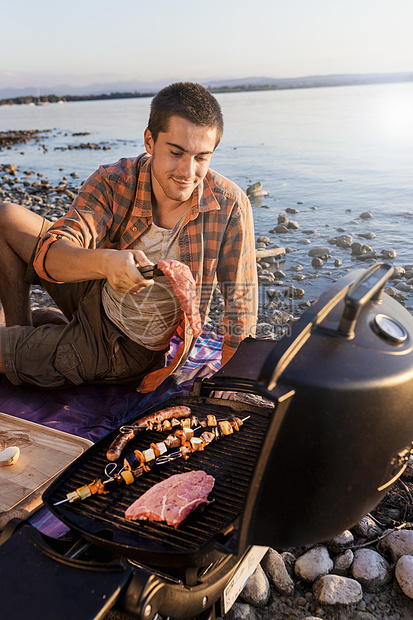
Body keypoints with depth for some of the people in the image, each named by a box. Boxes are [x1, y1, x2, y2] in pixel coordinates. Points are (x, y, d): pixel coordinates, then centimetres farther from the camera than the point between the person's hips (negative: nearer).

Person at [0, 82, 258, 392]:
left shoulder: (230, 205, -25)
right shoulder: (115, 182, -19)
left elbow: (241, 303, -20)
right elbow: (51, 256, -29)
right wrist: (104, 261, -52)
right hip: (97, 297, 4)